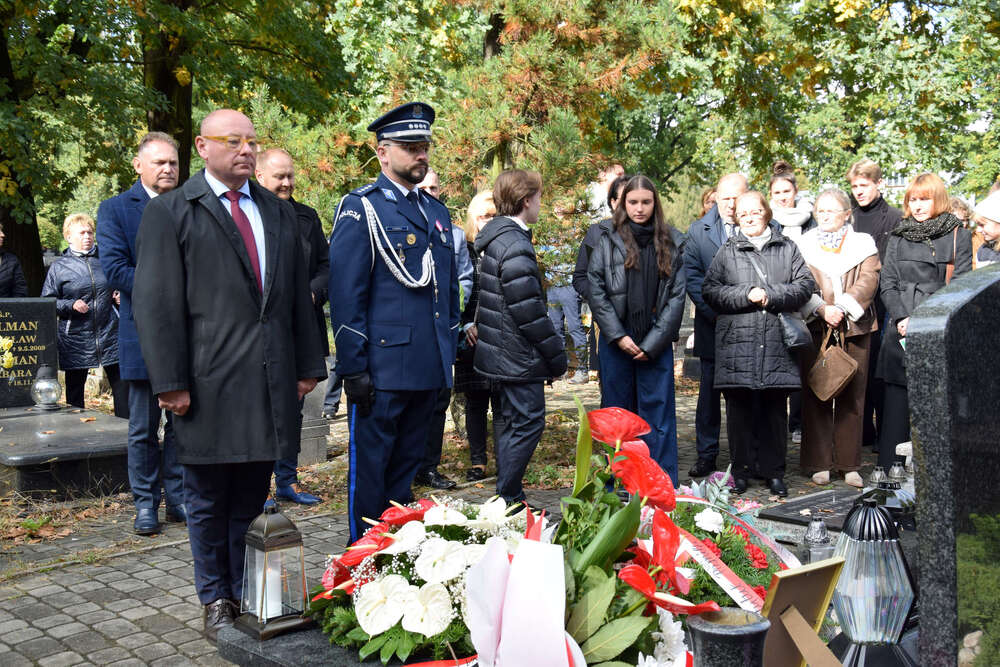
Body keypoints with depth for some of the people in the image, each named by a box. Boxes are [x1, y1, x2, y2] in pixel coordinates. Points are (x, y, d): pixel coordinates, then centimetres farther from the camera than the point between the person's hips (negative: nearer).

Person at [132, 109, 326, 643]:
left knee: (252, 498, 12)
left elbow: (299, 295, 15)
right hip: (209, 384, -3)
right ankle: (215, 599, 25)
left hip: (271, 384, 4)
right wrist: (170, 382, -11)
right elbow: (156, 303, -6)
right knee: (209, 501, 9)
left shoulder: (279, 213, 15)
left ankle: (249, 594, 25)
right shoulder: (170, 212, 0)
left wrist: (308, 366, 10)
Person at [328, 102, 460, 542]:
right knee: (369, 473, 2)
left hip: (428, 370, 7)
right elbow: (345, 294, -10)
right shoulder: (360, 208, -5)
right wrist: (353, 369, -15)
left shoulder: (437, 212, 16)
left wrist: (448, 354, 16)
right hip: (382, 369, -7)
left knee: (405, 472, 16)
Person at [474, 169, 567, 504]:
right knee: (528, 422, -3)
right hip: (520, 357, -11)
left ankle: (507, 498, 25)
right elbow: (528, 310, -22)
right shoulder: (516, 246, -20)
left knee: (508, 422, 17)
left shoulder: (494, 238, 12)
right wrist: (556, 355, -13)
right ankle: (507, 500, 0)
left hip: (500, 354, 11)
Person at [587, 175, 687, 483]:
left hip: (656, 343, 0)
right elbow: (595, 289, -1)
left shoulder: (672, 242, 6)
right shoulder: (609, 239, 3)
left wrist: (653, 343, -5)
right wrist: (618, 336, -7)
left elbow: (677, 296, 2)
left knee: (658, 412, 1)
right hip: (616, 341, 0)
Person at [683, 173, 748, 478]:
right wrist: (716, 312, -9)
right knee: (709, 392, 9)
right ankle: (706, 455, 19)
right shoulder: (698, 230, 5)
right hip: (712, 326, 1)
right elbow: (692, 276, 0)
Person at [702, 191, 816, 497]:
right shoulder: (727, 251, 11)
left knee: (774, 409, 5)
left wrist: (770, 296, -9)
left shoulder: (787, 248, 13)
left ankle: (773, 471, 15)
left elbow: (805, 285, 4)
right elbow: (710, 290, 1)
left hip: (776, 342, 1)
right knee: (740, 408, 2)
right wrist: (746, 296, -11)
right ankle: (741, 470, 13)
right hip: (737, 342, 0)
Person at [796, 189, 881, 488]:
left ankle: (849, 464, 9)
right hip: (815, 328, 0)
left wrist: (842, 308, -16)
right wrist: (822, 310, -15)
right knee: (816, 394, -1)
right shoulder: (804, 245, 10)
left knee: (852, 397, 2)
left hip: (854, 328, 0)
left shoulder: (863, 244, 11)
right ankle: (820, 463, 6)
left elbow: (868, 281, -3)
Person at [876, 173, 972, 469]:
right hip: (902, 333, 2)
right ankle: (889, 470, 5)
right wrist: (902, 319, -5)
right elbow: (888, 284, 11)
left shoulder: (958, 236, 6)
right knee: (897, 400, 0)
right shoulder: (898, 237, 16)